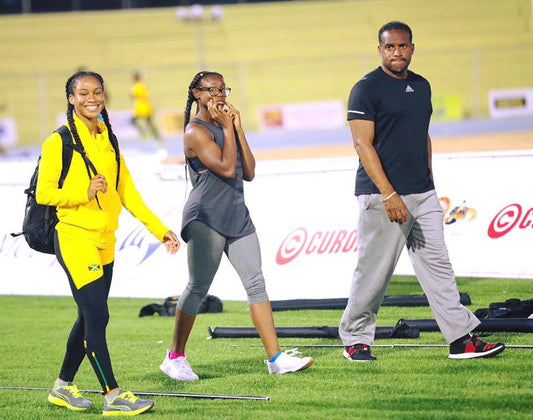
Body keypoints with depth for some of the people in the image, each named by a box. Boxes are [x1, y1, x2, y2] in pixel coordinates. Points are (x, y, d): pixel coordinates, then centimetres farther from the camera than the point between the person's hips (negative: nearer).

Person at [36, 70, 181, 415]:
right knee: (97, 316, -11)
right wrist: (84, 192, -23)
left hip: (105, 240, 7)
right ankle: (113, 396, -8)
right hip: (74, 236, -7)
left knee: (89, 318, 12)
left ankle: (63, 387, 25)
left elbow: (127, 192, 15)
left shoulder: (109, 140, 13)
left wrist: (159, 229, 10)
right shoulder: (59, 142, -7)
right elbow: (44, 193, -9)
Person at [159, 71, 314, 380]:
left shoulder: (225, 126, 18)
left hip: (237, 216, 8)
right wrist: (227, 128, -9)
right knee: (198, 288, -3)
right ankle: (175, 358, 9)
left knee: (256, 284, -1)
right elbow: (226, 168, -19)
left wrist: (238, 128, 6)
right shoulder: (196, 131, -8)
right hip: (206, 218, -7)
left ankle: (276, 357, -4)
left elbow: (249, 173, 11)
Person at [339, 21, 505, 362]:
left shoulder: (421, 86, 15)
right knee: (374, 271, -2)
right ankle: (355, 339, 12)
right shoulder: (367, 89, -7)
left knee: (437, 264, 4)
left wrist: (429, 184, 16)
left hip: (423, 194, 7)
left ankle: (462, 338, 2)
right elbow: (363, 144, -13)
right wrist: (388, 194, -20)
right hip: (382, 194, -7)